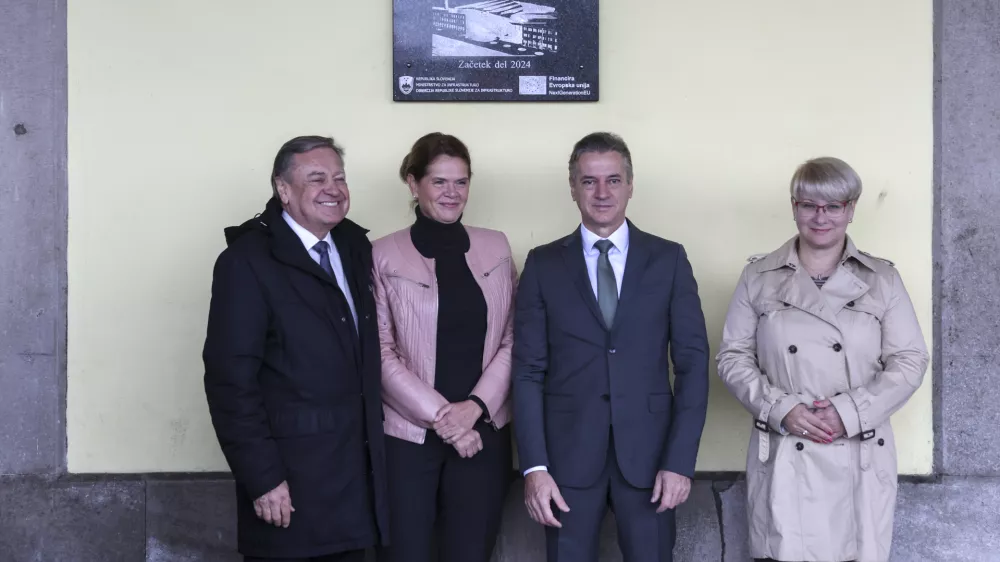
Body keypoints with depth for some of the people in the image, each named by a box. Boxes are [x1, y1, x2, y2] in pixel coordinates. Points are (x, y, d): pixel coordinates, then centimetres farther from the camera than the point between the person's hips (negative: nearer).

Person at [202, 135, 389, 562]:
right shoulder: (249, 260, -11)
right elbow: (230, 378, -15)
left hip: (356, 466, 6)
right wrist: (261, 477, -17)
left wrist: (373, 439, 8)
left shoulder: (355, 246, 8)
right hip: (289, 470, -6)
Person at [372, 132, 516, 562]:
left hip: (483, 433, 3)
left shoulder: (495, 247, 7)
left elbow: (512, 340, 4)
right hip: (406, 434, -2)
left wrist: (475, 405, -9)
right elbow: (381, 353, -6)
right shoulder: (384, 255, -3)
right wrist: (440, 415, -11)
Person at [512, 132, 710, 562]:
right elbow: (528, 370, 0)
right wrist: (534, 466, -8)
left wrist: (681, 460, -7)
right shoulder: (543, 264, 3)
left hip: (649, 451, 0)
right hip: (568, 451, 0)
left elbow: (693, 363, 0)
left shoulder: (669, 259, 3)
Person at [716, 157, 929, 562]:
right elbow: (733, 357, 5)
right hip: (782, 459, 0)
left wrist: (848, 412, -11)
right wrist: (781, 409, -11)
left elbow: (909, 362, 2)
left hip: (859, 459, 0)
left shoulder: (882, 280, 5)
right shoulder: (759, 278, 5)